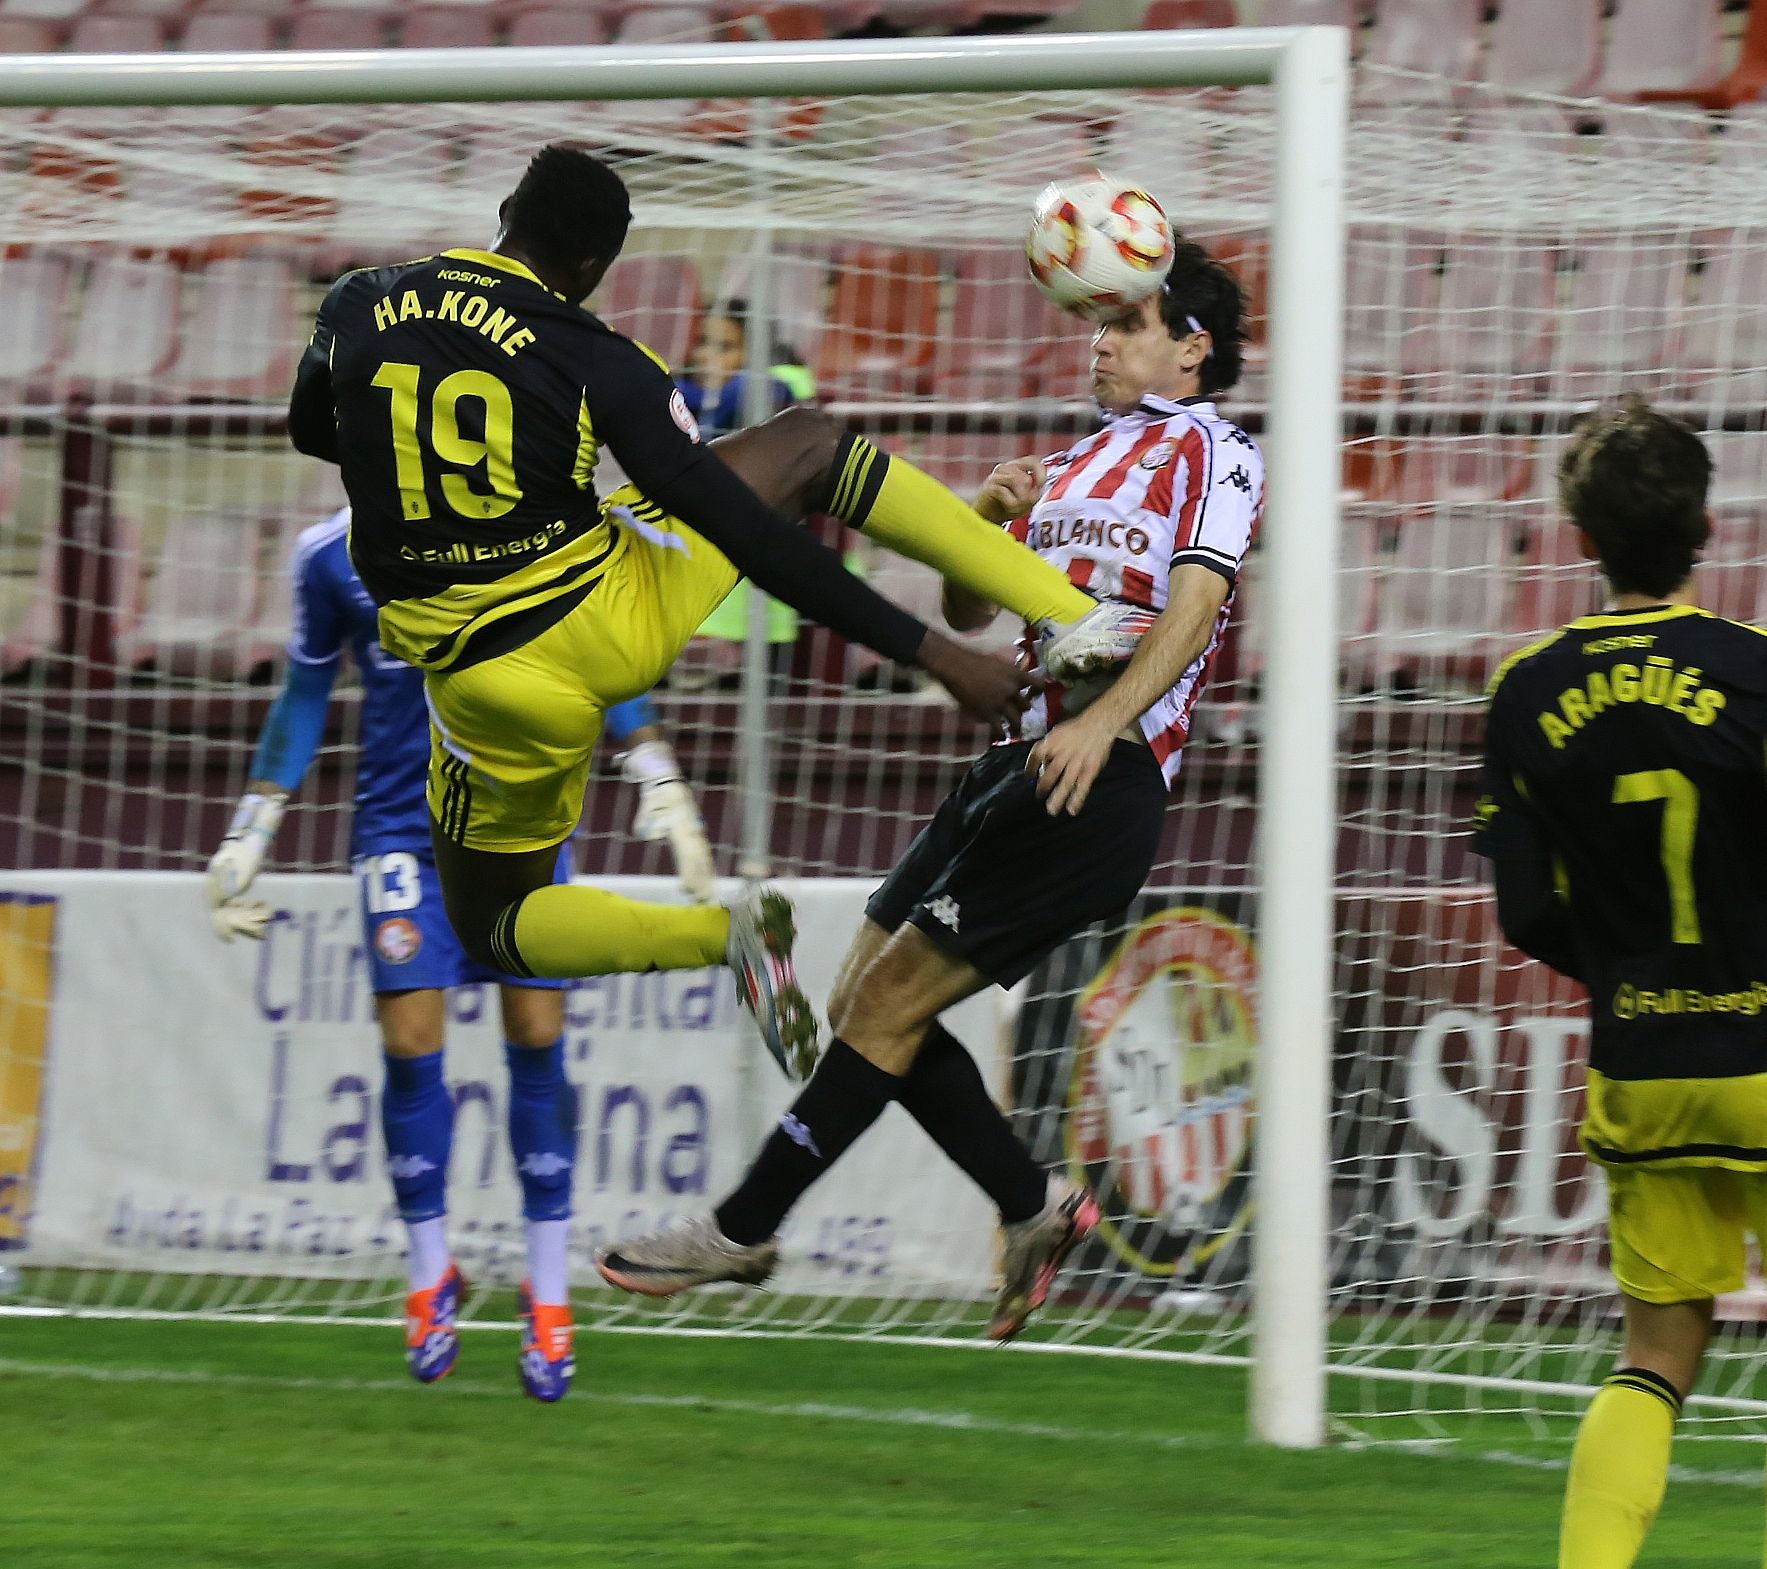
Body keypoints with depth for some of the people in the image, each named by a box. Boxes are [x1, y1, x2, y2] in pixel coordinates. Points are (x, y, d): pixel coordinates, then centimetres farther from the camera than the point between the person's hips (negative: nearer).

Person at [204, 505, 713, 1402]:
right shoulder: (335, 554, 1)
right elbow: (305, 694, 13)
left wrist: (661, 781, 1)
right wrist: (250, 836, 14)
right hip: (400, 818, 1)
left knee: (537, 1041, -5)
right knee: (411, 1046, -7)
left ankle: (548, 1295, 5)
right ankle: (428, 1277, 12)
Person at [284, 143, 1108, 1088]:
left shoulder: (356, 308, -3)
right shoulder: (598, 366, -10)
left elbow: (310, 433, 21)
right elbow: (755, 544, -12)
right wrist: (933, 655, -8)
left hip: (482, 684, 2)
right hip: (613, 622, -1)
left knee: (490, 921, 26)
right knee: (808, 445, 18)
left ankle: (716, 935, -4)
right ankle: (1077, 626, 10)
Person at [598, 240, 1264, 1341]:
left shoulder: (1214, 453, -1)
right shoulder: (1075, 464, 23)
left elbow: (1193, 606, -15)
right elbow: (969, 612, 22)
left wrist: (1104, 722, -29)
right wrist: (985, 521, 0)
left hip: (1104, 783, -9)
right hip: (1025, 758, 9)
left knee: (892, 1000, -9)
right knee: (864, 1001, 6)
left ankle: (746, 1230, -2)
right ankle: (1035, 1209, 15)